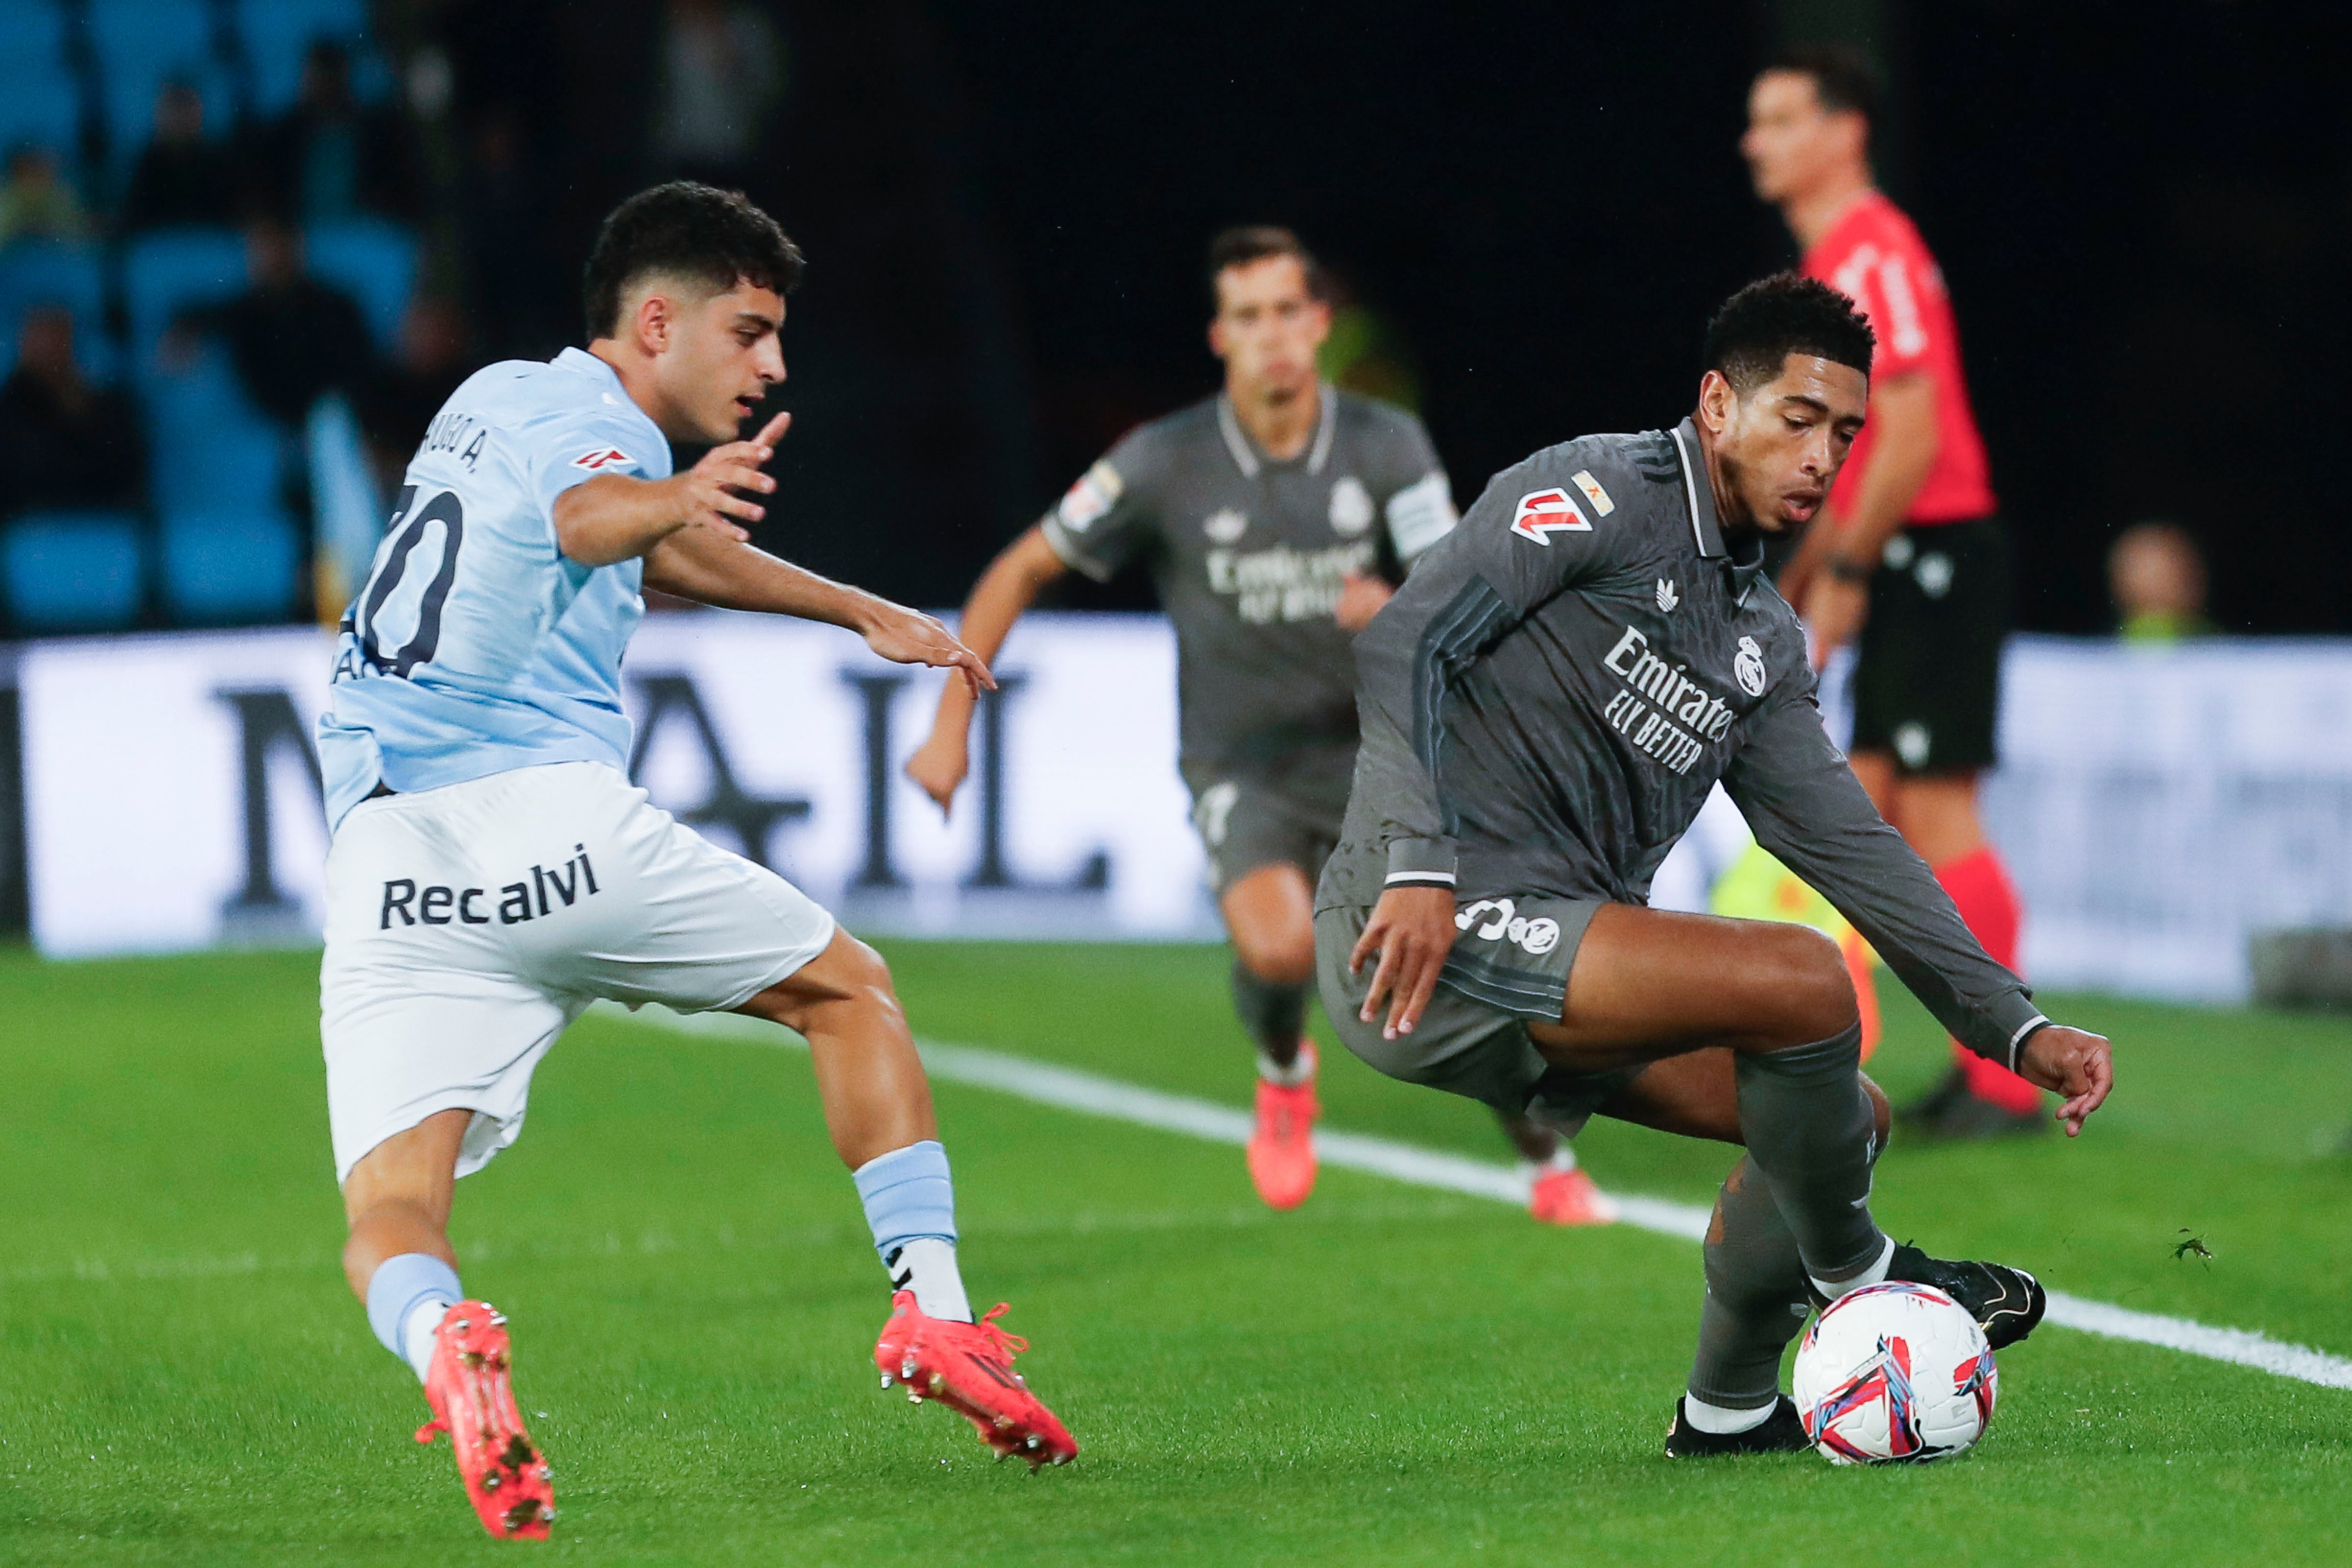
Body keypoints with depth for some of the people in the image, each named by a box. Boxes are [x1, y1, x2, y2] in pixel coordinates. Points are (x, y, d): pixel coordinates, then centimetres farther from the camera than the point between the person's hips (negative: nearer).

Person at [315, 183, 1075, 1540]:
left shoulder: (497, 399, 27)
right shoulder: (593, 422, -1)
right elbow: (587, 513, -27)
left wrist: (868, 615, 45)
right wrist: (679, 500, -45)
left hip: (385, 859, 6)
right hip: (550, 825, -6)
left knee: (389, 1214, -4)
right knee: (852, 990, 16)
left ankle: (441, 1341, -39)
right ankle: (932, 1311, 4)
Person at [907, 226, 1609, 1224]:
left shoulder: (1387, 448, -7)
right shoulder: (1163, 465, -10)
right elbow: (1019, 573, 0)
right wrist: (952, 725, -4)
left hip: (1377, 755, 2)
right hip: (1242, 765, -2)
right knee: (1279, 945, -30)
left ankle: (1550, 1168, 16)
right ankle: (1282, 1071, 8)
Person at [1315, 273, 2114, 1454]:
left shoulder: (1765, 643, 20)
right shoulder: (1601, 494, -5)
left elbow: (1847, 845, 17)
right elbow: (1402, 644, -15)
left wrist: (2016, 1028, 9)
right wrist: (1422, 868, -27)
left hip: (1553, 952, 9)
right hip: (1432, 938, -9)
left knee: (1847, 1115, 10)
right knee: (1804, 980, -22)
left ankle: (1730, 1408, 23)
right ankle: (1854, 1269, 1)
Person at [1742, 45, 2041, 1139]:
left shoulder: (1874, 256, -13)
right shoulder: (1827, 267, 17)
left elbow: (1913, 435, -20)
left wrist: (1843, 573, -18)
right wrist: (1796, 586, 22)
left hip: (1934, 556, -10)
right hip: (1896, 569, 10)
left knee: (1934, 810, -10)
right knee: (1879, 814, 8)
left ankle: (2007, 1082, -6)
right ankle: (1984, 1062, 12)